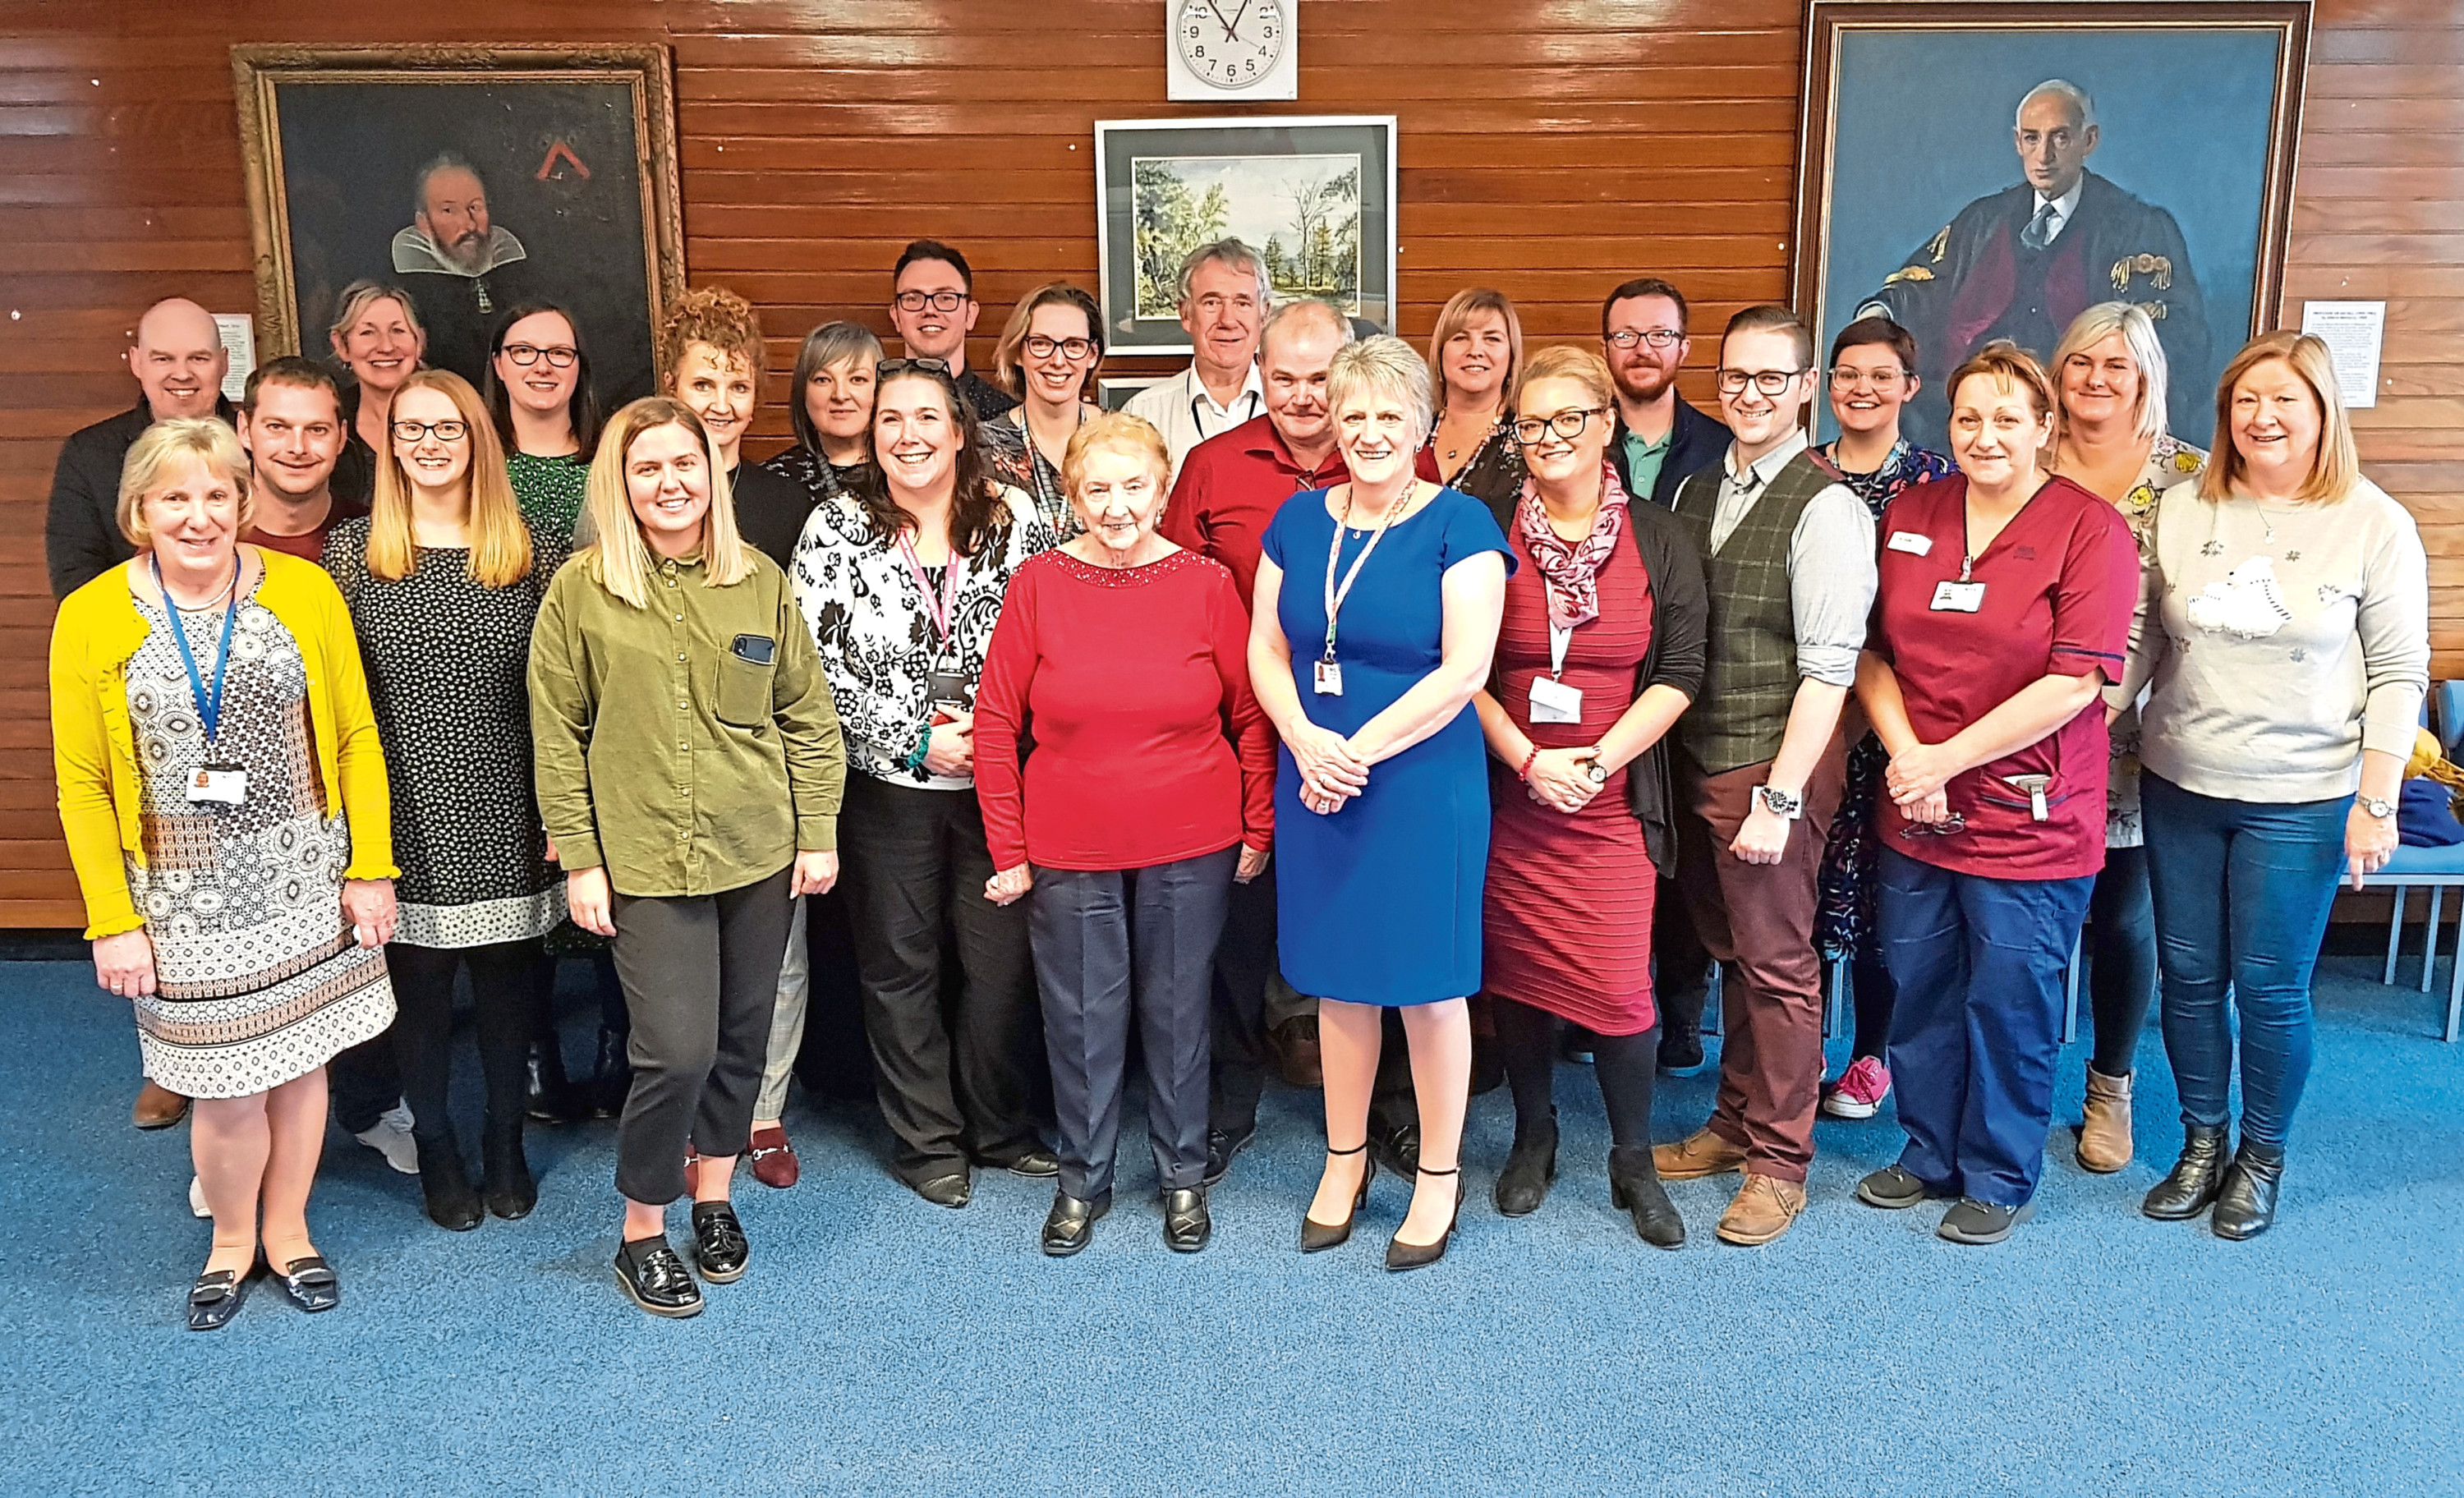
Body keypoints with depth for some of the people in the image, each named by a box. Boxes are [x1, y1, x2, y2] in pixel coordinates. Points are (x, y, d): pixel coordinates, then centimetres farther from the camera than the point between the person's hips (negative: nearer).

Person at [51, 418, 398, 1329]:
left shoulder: (305, 591, -4)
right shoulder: (91, 619, -5)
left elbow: (356, 738, 1)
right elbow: (83, 785, -1)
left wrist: (372, 870, -1)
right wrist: (114, 922, -3)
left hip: (309, 886, 1)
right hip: (189, 902, -1)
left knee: (302, 1064, 12)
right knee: (227, 1090, 4)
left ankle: (287, 1232, 35)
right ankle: (233, 1241, 32)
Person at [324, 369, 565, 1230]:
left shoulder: (527, 553, 2)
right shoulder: (353, 551, 0)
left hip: (506, 816, 1)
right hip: (405, 816, -1)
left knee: (508, 982, 11)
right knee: (419, 985, 10)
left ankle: (506, 1142, 30)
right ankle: (435, 1146, 30)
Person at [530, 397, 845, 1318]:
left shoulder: (760, 582, 3)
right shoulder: (580, 589, -3)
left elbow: (809, 716, 7)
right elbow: (557, 735, -1)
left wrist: (819, 832, 3)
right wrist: (579, 859, -3)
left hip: (758, 852, 3)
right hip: (644, 859, -3)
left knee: (741, 1037, 13)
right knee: (679, 1051, -8)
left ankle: (713, 1194, 35)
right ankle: (642, 1232, 15)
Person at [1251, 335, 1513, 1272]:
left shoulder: (1459, 524, -7)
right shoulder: (1299, 521, 8)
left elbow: (1464, 670, -14)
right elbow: (1265, 650, 7)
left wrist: (1358, 750, -16)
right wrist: (1308, 743, -11)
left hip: (1424, 785, -4)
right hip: (1315, 787, 4)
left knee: (1427, 982, 5)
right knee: (1338, 976, 14)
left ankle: (1439, 1176, 23)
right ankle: (1344, 1161, 30)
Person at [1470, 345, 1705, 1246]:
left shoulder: (1658, 540, 2)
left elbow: (1680, 671, 0)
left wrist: (1599, 758, -11)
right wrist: (1528, 760, -11)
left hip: (1614, 800, 0)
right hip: (1507, 793, 1)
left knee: (1618, 985, -3)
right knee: (1516, 968, 9)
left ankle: (1633, 1162, 18)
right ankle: (1532, 1137, 30)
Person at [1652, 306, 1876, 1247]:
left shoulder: (1825, 510, -11)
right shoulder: (1695, 492, 11)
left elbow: (1827, 671, -15)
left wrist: (1779, 798, -19)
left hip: (1773, 765, -6)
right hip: (1694, 757, 6)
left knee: (1776, 960, 4)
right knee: (1729, 949, 16)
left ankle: (1779, 1162, 19)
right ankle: (1734, 1125, 32)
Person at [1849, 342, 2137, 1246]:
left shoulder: (2090, 530, -9)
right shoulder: (1909, 515, 6)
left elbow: (2074, 682, -16)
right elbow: (1871, 650, 5)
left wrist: (1948, 758, -16)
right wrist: (1904, 754, -10)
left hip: (2029, 820, -4)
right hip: (1913, 812, 5)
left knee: (2008, 1003, 7)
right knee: (1918, 992, 15)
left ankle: (1999, 1179, 27)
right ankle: (1931, 1155, 35)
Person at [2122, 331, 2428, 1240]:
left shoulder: (2374, 524, -4)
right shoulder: (2182, 509, 2)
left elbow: (2398, 676, -3)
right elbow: (2136, 645, 5)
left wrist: (2376, 802, -8)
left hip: (2301, 801, -3)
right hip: (2178, 788, 3)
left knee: (2269, 988, 4)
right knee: (2188, 976, 11)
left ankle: (2261, 1157, 25)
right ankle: (2201, 1145, 29)